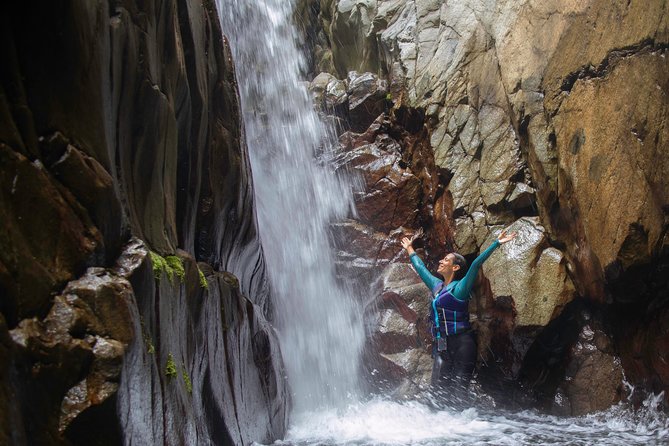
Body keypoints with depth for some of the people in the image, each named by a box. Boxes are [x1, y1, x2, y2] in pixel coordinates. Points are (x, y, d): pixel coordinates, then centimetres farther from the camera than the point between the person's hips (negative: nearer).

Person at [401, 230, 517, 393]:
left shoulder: (460, 287, -5)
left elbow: (476, 264, -16)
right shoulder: (437, 285, 14)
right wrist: (409, 249, 41)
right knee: (437, 387, 0)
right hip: (441, 345, 6)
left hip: (461, 344, -6)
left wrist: (497, 243, -22)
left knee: (459, 390, -7)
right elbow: (420, 267, 29)